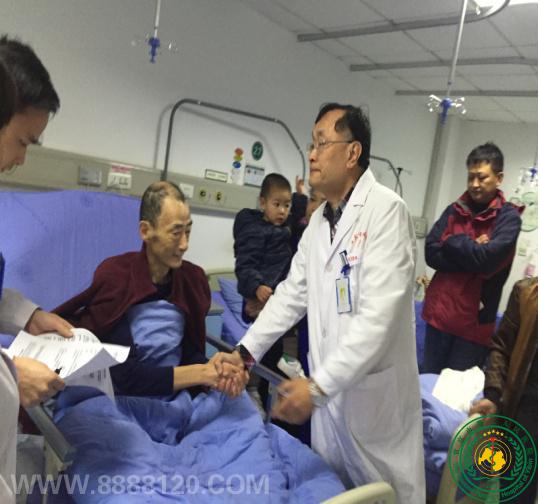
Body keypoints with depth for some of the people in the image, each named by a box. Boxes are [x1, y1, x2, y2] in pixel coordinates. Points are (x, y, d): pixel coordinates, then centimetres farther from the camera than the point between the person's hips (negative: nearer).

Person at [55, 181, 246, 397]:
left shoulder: (193, 278, -1)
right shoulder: (114, 278, -16)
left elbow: (191, 353, 4)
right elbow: (122, 377, -18)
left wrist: (216, 373, -17)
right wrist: (201, 374, -18)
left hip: (178, 395, 3)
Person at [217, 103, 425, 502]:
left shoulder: (385, 210, -18)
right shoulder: (319, 219, 8)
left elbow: (379, 314, -25)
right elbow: (292, 293, 10)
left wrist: (318, 384, -26)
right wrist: (246, 351, 3)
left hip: (375, 392, -7)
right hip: (330, 387, 7)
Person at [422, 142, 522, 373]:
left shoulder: (508, 217, -5)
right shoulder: (454, 210, 7)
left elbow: (488, 259, -19)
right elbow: (431, 254, -3)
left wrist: (452, 242, -6)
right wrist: (472, 251, -13)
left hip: (475, 321, -4)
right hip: (440, 312, 4)